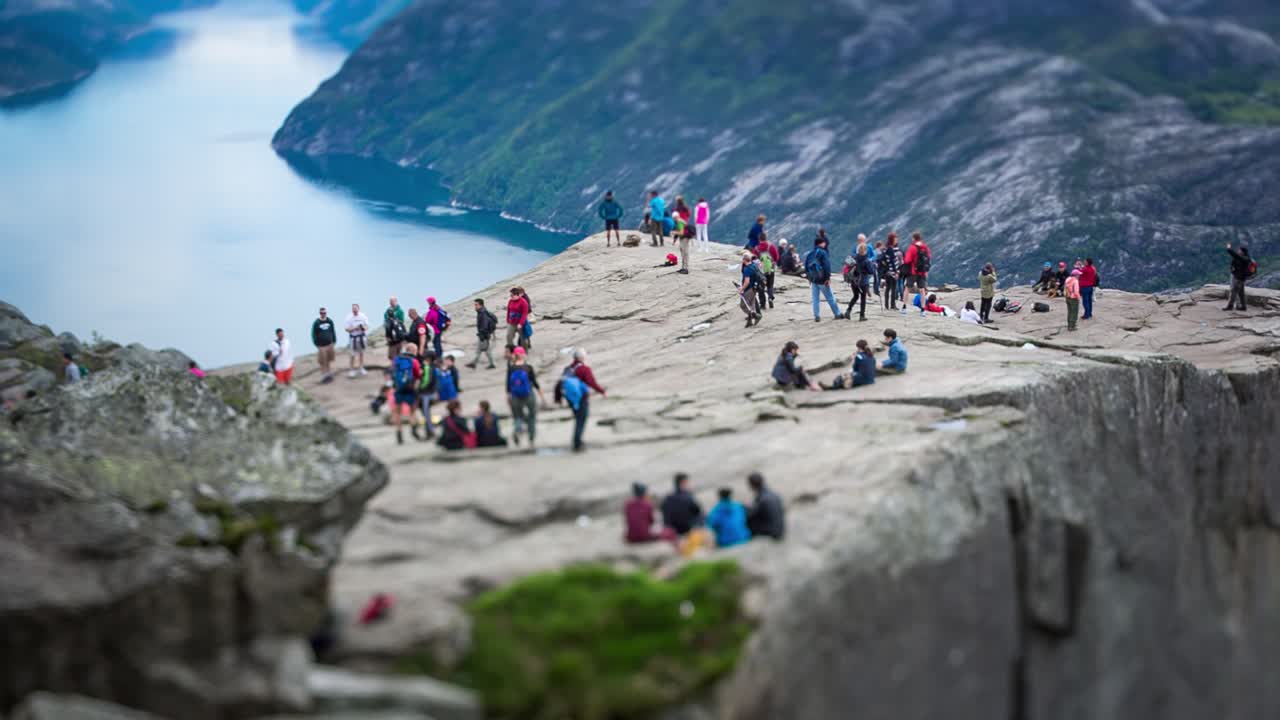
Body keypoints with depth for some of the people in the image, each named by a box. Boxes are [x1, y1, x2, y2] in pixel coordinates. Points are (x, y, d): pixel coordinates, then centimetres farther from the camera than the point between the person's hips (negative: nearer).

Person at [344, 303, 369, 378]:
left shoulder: (363, 316, -6)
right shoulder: (349, 317, -13)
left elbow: (367, 327, 0)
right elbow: (347, 329, -11)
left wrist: (363, 328, -22)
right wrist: (355, 328, -25)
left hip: (361, 336, 3)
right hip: (353, 337, -3)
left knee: (361, 353, 15)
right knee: (353, 355, -1)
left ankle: (361, 368, 28)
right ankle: (352, 370, 9)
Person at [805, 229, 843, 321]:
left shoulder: (809, 254, 6)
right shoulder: (823, 253, -13)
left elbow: (806, 266, 12)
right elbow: (826, 266, -18)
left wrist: (809, 277, 18)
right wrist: (828, 278, -13)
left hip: (813, 280, 5)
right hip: (822, 280, -5)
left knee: (815, 299, 8)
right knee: (830, 298, 5)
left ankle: (817, 316, 5)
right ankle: (837, 314, 13)